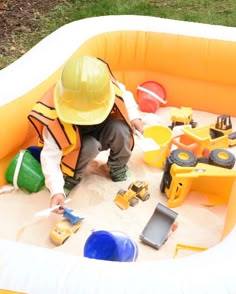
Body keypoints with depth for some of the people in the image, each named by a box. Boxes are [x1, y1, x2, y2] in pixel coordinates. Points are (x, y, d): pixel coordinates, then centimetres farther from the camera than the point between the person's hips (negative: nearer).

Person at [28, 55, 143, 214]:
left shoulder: (111, 89, -29)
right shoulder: (56, 114, -36)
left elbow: (125, 95, -3)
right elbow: (50, 154, -36)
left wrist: (134, 116, -19)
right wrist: (56, 190, -44)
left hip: (103, 131, 3)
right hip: (78, 141, -2)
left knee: (120, 129, -30)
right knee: (90, 146, -36)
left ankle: (118, 167, 0)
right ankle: (71, 176, -5)